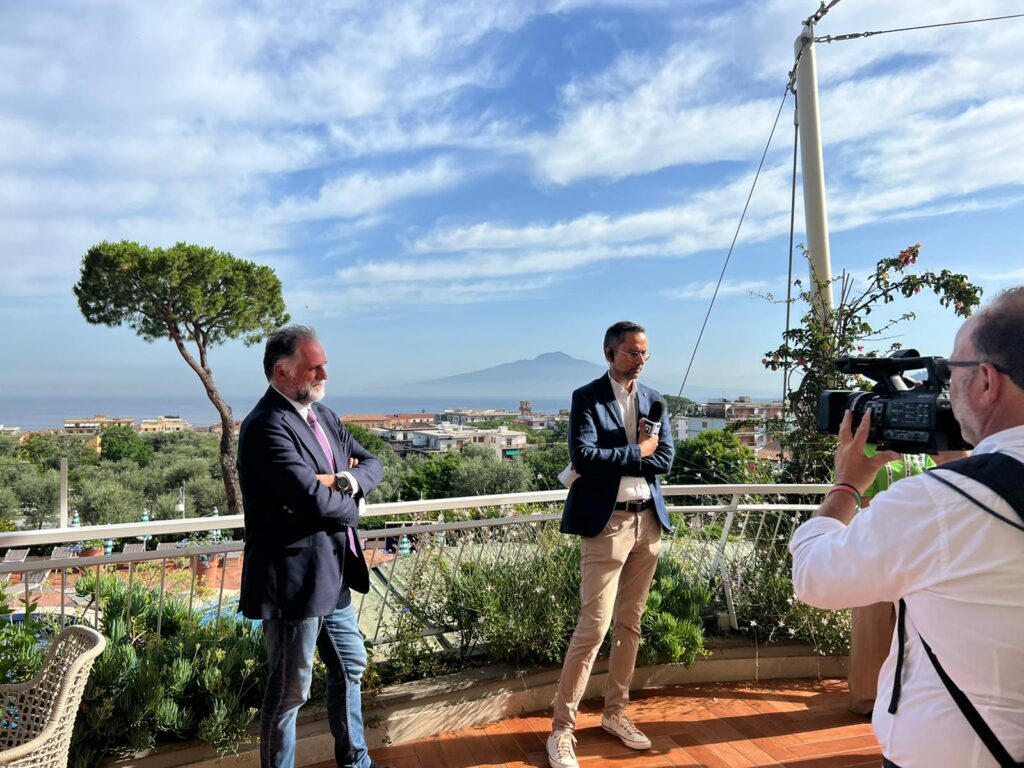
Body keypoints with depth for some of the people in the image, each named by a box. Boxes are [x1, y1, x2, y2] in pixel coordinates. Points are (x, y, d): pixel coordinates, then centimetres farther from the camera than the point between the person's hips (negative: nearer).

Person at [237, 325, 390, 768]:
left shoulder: (323, 415, 8)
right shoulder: (267, 427, -21)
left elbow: (372, 465, 6)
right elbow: (316, 500, -29)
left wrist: (342, 482, -15)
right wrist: (350, 505, -7)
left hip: (332, 576, 10)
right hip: (293, 581, -9)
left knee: (350, 668, 23)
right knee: (290, 692, 8)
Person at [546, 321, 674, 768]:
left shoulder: (654, 401, 11)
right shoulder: (587, 397, -4)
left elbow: (665, 460, 1)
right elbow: (584, 457, -18)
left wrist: (616, 458, -10)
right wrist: (636, 452, -9)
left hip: (648, 520, 6)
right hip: (607, 522, -5)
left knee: (630, 624, 14)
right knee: (594, 626, -5)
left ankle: (615, 713, 29)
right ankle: (562, 729, 7)